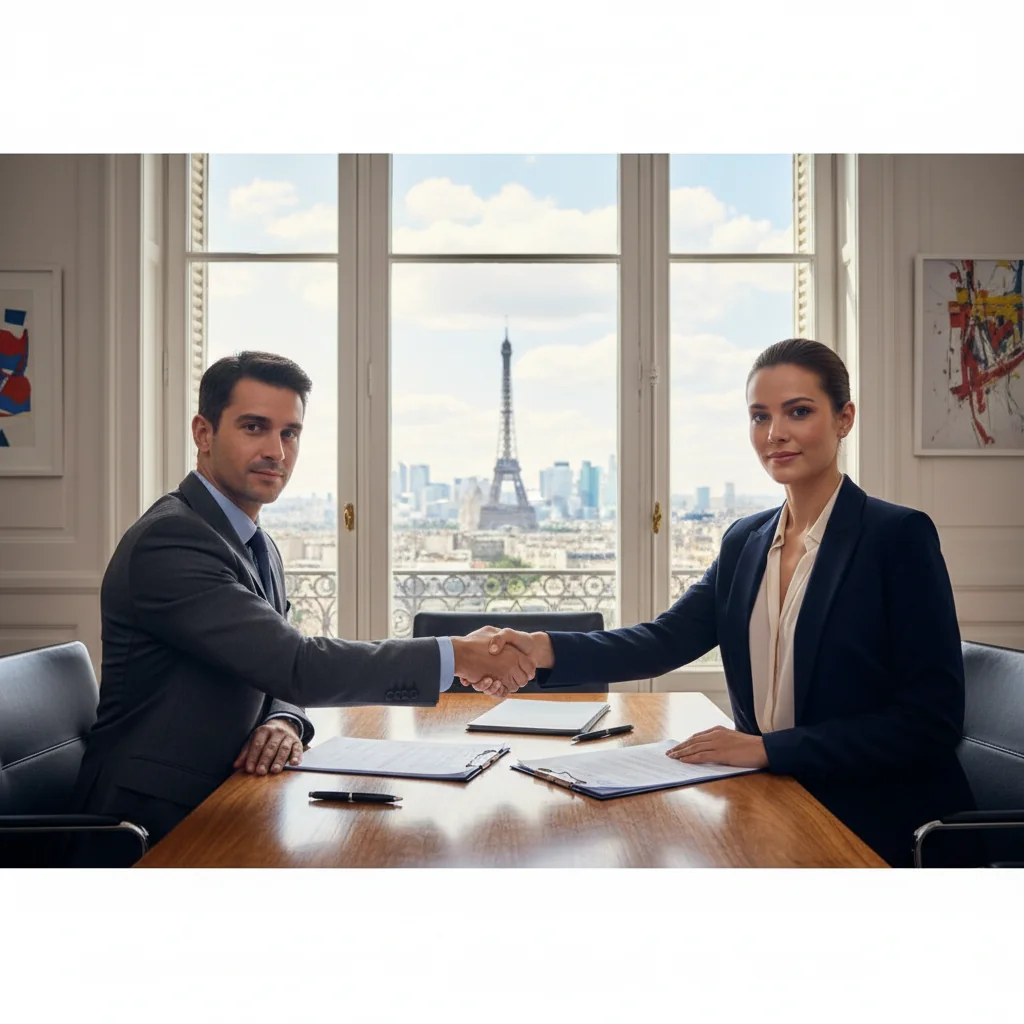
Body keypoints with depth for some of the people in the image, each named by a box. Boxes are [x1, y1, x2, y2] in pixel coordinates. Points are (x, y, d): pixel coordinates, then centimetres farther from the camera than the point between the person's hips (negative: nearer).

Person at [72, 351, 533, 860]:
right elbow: (299, 666, -26)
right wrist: (458, 655, -22)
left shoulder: (262, 550, 13)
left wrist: (282, 722, -10)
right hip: (152, 832, -8)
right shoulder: (167, 541, -19)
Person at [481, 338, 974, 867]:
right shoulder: (745, 541, 8)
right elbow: (668, 639, -3)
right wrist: (547, 650, -21)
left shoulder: (899, 535, -10)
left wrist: (768, 748, -20)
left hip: (877, 827, -5)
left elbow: (932, 718, -14)